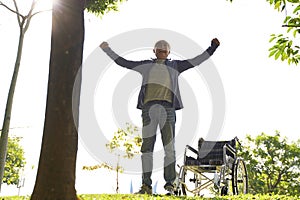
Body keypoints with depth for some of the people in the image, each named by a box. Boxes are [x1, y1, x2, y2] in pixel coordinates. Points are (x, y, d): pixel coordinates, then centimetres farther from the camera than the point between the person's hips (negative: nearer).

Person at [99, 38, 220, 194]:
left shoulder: (175, 66, 21)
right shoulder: (146, 65, 22)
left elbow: (197, 60, 19)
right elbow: (122, 62, 26)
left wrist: (212, 48, 14)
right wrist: (107, 50, 27)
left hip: (167, 109, 0)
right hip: (149, 108, 1)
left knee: (169, 148, -6)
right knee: (147, 147, -2)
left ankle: (169, 184, 0)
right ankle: (146, 185, 2)